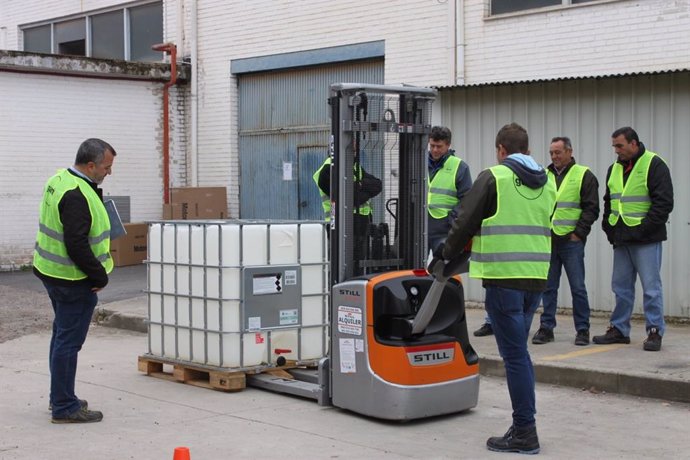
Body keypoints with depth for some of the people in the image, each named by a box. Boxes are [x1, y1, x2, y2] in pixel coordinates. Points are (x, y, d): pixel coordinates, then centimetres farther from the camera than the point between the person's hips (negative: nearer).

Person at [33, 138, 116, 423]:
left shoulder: (59, 179, 7)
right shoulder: (77, 195, -25)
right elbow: (77, 244, -27)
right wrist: (100, 276, -18)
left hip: (51, 271, 11)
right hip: (72, 280, -11)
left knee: (62, 335, 20)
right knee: (69, 342, -3)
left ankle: (59, 398, 32)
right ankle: (64, 408, 5)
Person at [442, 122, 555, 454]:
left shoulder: (493, 177, -6)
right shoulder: (547, 183, 13)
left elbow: (465, 221, -4)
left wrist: (448, 253, 14)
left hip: (503, 277, -6)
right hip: (536, 277, 7)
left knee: (514, 354, -4)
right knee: (518, 351, 16)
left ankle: (525, 433, -1)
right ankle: (523, 425, 20)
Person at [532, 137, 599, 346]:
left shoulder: (583, 176, 0)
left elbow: (591, 209, -3)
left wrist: (579, 233, -10)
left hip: (571, 241, -4)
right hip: (547, 241, 4)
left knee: (577, 287, 0)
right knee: (548, 286, 7)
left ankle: (582, 330, 8)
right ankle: (546, 328, 13)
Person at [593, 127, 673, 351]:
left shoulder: (654, 165, -7)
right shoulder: (614, 168, 14)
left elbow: (664, 202, -12)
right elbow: (609, 202, 24)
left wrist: (645, 228, -15)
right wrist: (608, 227, 11)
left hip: (646, 239, -7)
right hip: (621, 239, 7)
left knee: (651, 286, -4)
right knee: (621, 286, 11)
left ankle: (655, 332, 2)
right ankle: (619, 329, 18)